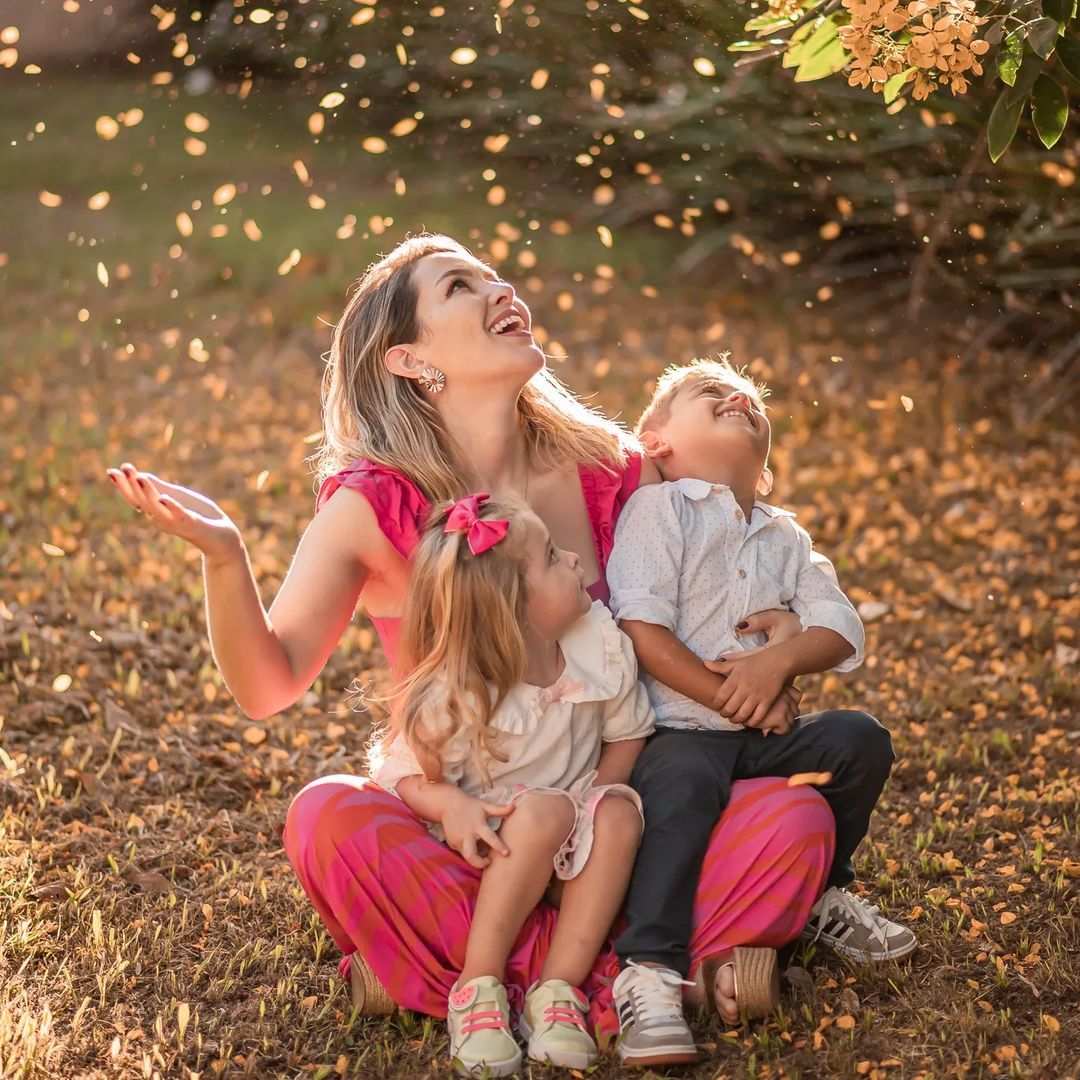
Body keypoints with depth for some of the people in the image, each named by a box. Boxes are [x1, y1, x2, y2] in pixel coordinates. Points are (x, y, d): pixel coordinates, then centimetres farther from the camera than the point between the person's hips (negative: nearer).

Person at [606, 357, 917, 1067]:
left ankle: (823, 893, 11)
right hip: (677, 730, -6)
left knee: (860, 739, -11)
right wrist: (728, 698, -14)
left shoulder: (785, 537, 19)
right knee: (684, 785, -36)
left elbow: (841, 629, 6)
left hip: (762, 736, 6)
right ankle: (650, 969, -38)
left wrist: (777, 662, -15)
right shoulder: (658, 509, 0)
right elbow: (642, 630, -12)